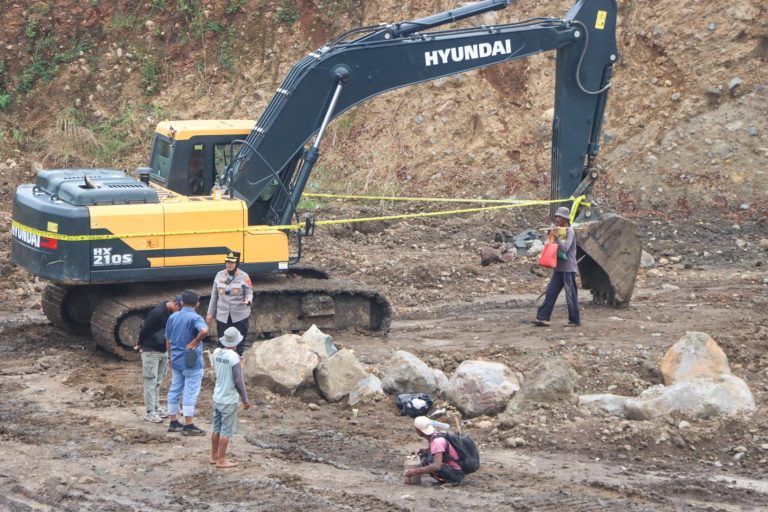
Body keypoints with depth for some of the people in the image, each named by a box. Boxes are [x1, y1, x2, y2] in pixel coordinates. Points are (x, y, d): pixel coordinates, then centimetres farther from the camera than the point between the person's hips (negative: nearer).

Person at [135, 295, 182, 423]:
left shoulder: (171, 314, 2)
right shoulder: (158, 313, -24)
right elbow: (145, 329, -18)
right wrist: (140, 344, -4)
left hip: (163, 351, 8)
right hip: (151, 351, -8)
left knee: (158, 381, 15)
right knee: (151, 382, -4)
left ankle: (156, 408, 24)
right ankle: (150, 413, -2)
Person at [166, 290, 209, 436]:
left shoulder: (173, 317, 6)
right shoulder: (195, 318, -14)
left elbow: (168, 340, 13)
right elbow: (204, 330, -36)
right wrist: (195, 342, -19)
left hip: (176, 360, 7)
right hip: (192, 361, -7)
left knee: (175, 390, 14)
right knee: (190, 393, -2)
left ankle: (173, 422, 20)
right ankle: (189, 426, -1)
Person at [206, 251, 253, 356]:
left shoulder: (244, 277, -6)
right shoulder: (219, 275, 4)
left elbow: (249, 293, -3)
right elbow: (214, 295, 9)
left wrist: (248, 300, -28)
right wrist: (210, 313, 10)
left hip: (240, 315, -3)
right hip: (222, 316, 3)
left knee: (240, 342, 2)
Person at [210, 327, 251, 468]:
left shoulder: (216, 353, -2)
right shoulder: (234, 357, -21)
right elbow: (238, 381, -17)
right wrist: (245, 400, -8)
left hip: (217, 397, 7)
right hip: (229, 400, -7)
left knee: (217, 428, 16)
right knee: (226, 431, 2)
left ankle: (214, 456, 26)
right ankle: (221, 460, 6)